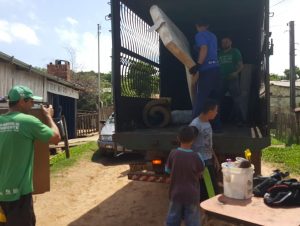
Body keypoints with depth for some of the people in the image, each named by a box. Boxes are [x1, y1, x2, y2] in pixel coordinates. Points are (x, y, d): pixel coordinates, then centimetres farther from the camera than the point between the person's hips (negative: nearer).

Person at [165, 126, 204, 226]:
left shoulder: (173, 153, -11)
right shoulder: (196, 156, -14)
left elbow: (168, 170, 2)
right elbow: (200, 173, 0)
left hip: (176, 194, 2)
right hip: (191, 195, -1)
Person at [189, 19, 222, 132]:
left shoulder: (199, 35, -1)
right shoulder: (213, 36, 22)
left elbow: (204, 49, -17)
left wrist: (197, 65, -21)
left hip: (206, 71, -7)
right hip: (216, 69, 7)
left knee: (200, 100, -5)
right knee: (215, 99, 12)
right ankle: (216, 126, 15)